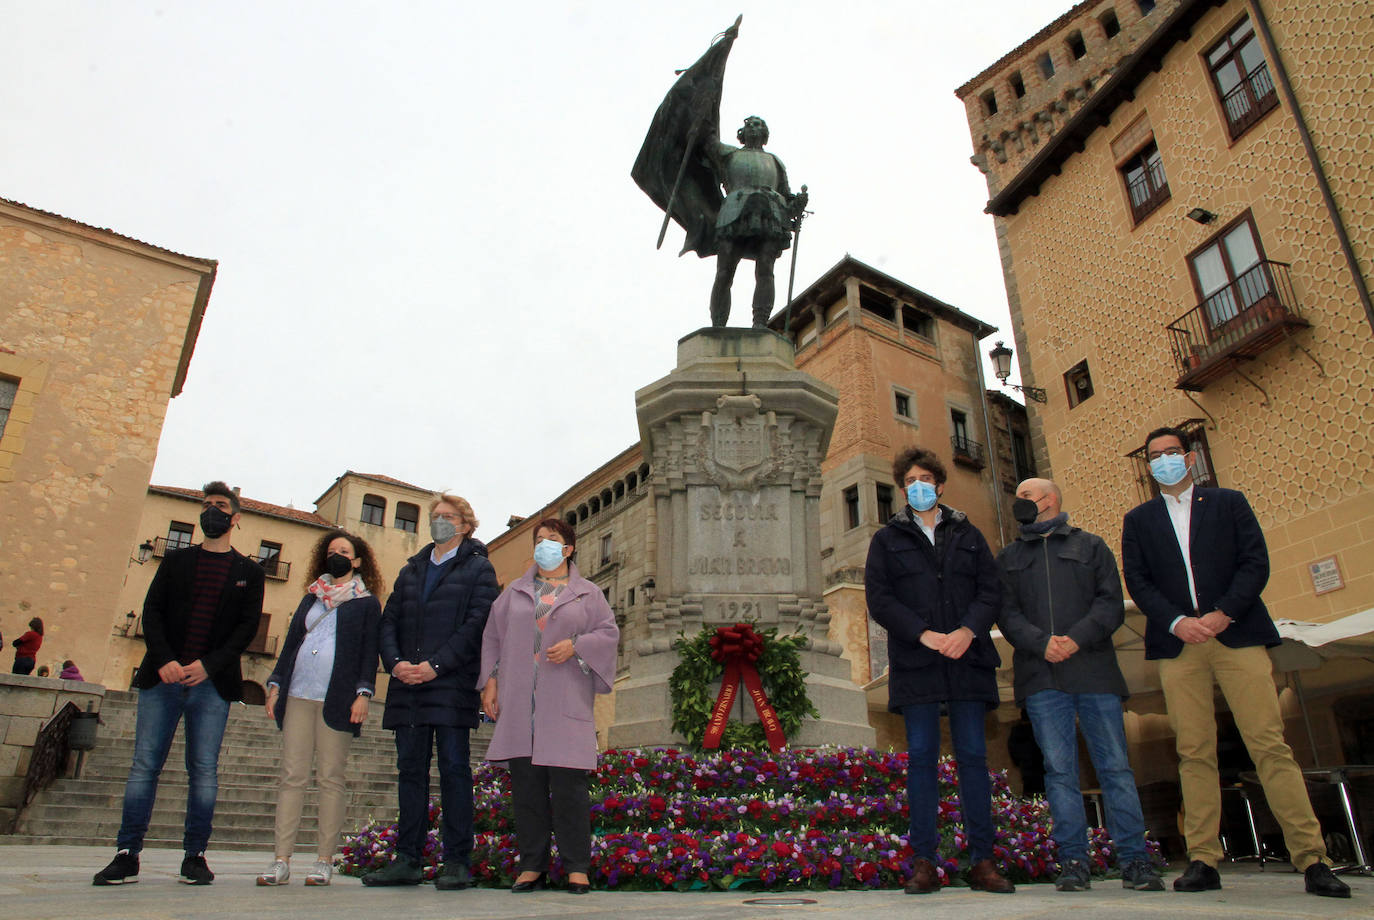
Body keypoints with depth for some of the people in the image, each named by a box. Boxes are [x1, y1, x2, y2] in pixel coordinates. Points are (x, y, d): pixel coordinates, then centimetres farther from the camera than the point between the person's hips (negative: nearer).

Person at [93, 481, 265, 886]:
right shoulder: (176, 560, 15)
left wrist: (209, 665, -12)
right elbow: (152, 610, 6)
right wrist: (164, 660, -10)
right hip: (163, 678, 2)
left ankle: (195, 857, 7)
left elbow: (248, 626, 2)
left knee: (204, 771, 0)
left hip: (212, 684, -1)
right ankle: (127, 856, 8)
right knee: (145, 765, 1)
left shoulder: (249, 572, 9)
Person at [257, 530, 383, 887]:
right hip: (298, 696, 4)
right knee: (292, 775, 1)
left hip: (337, 698, -4)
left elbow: (369, 651, 1)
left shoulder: (366, 603, 8)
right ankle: (281, 860, 3)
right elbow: (291, 642, 18)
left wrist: (363, 693, -10)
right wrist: (276, 684, 8)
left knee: (331, 778, -2)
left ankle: (325, 861, 3)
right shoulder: (311, 597, 21)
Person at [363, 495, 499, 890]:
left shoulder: (478, 569, 3)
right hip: (408, 685, 5)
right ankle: (407, 860, 15)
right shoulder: (411, 570, 21)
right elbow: (389, 620, 14)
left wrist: (435, 665, -16)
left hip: (452, 684, -5)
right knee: (410, 769, 8)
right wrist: (395, 662, -4)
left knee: (454, 768, -3)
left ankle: (457, 862, 3)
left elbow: (477, 625, -8)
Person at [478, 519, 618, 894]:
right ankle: (532, 865, 13)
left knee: (568, 784, -5)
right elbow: (493, 637, 15)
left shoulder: (588, 593, 11)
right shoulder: (515, 591, 17)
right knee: (525, 784, 3)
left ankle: (577, 867, 5)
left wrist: (576, 645, -11)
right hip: (519, 703, 3)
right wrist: (490, 681, 6)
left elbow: (609, 633, 6)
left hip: (565, 702, -2)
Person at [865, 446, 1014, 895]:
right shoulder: (888, 539, 12)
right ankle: (925, 862, 4)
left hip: (968, 658, 1)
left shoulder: (967, 535, 16)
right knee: (921, 756, -1)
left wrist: (968, 631, -12)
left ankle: (982, 861, 9)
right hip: (916, 664, -1)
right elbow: (878, 598, 0)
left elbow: (991, 589, 6)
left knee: (973, 755, 2)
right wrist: (924, 634, -12)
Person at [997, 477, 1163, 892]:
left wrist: (1077, 638, -14)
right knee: (1059, 769, -1)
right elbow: (1007, 613, 7)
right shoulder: (1009, 558, 19)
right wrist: (1041, 643, -12)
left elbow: (1111, 602, 2)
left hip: (1094, 671, -1)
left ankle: (1134, 861, 6)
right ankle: (1073, 862, 4)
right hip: (1041, 677, 1)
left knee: (1115, 765, -2)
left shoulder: (1091, 546, 14)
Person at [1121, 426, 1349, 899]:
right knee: (1194, 752, -1)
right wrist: (1178, 622, -9)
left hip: (1236, 634, -1)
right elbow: (1137, 581, 7)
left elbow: (1256, 562, 3)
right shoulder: (1138, 519, 17)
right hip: (1177, 644, 1)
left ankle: (1312, 859, -1)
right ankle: (1203, 860, 1)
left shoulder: (1230, 502, 14)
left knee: (1270, 744, -6)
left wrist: (1222, 614, -11)